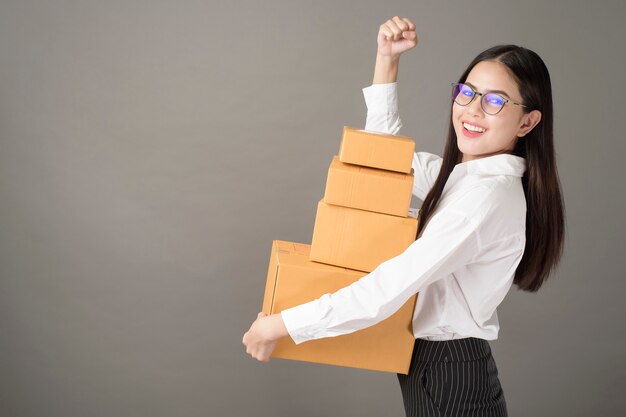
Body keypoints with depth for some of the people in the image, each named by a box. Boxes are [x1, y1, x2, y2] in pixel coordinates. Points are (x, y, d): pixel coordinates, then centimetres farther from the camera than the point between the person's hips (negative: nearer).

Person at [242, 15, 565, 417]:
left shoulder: (488, 195, -25)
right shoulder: (463, 174, 4)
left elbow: (387, 289, -30)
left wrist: (277, 325, -25)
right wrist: (387, 59, 4)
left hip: (451, 381, -9)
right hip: (437, 363, 9)